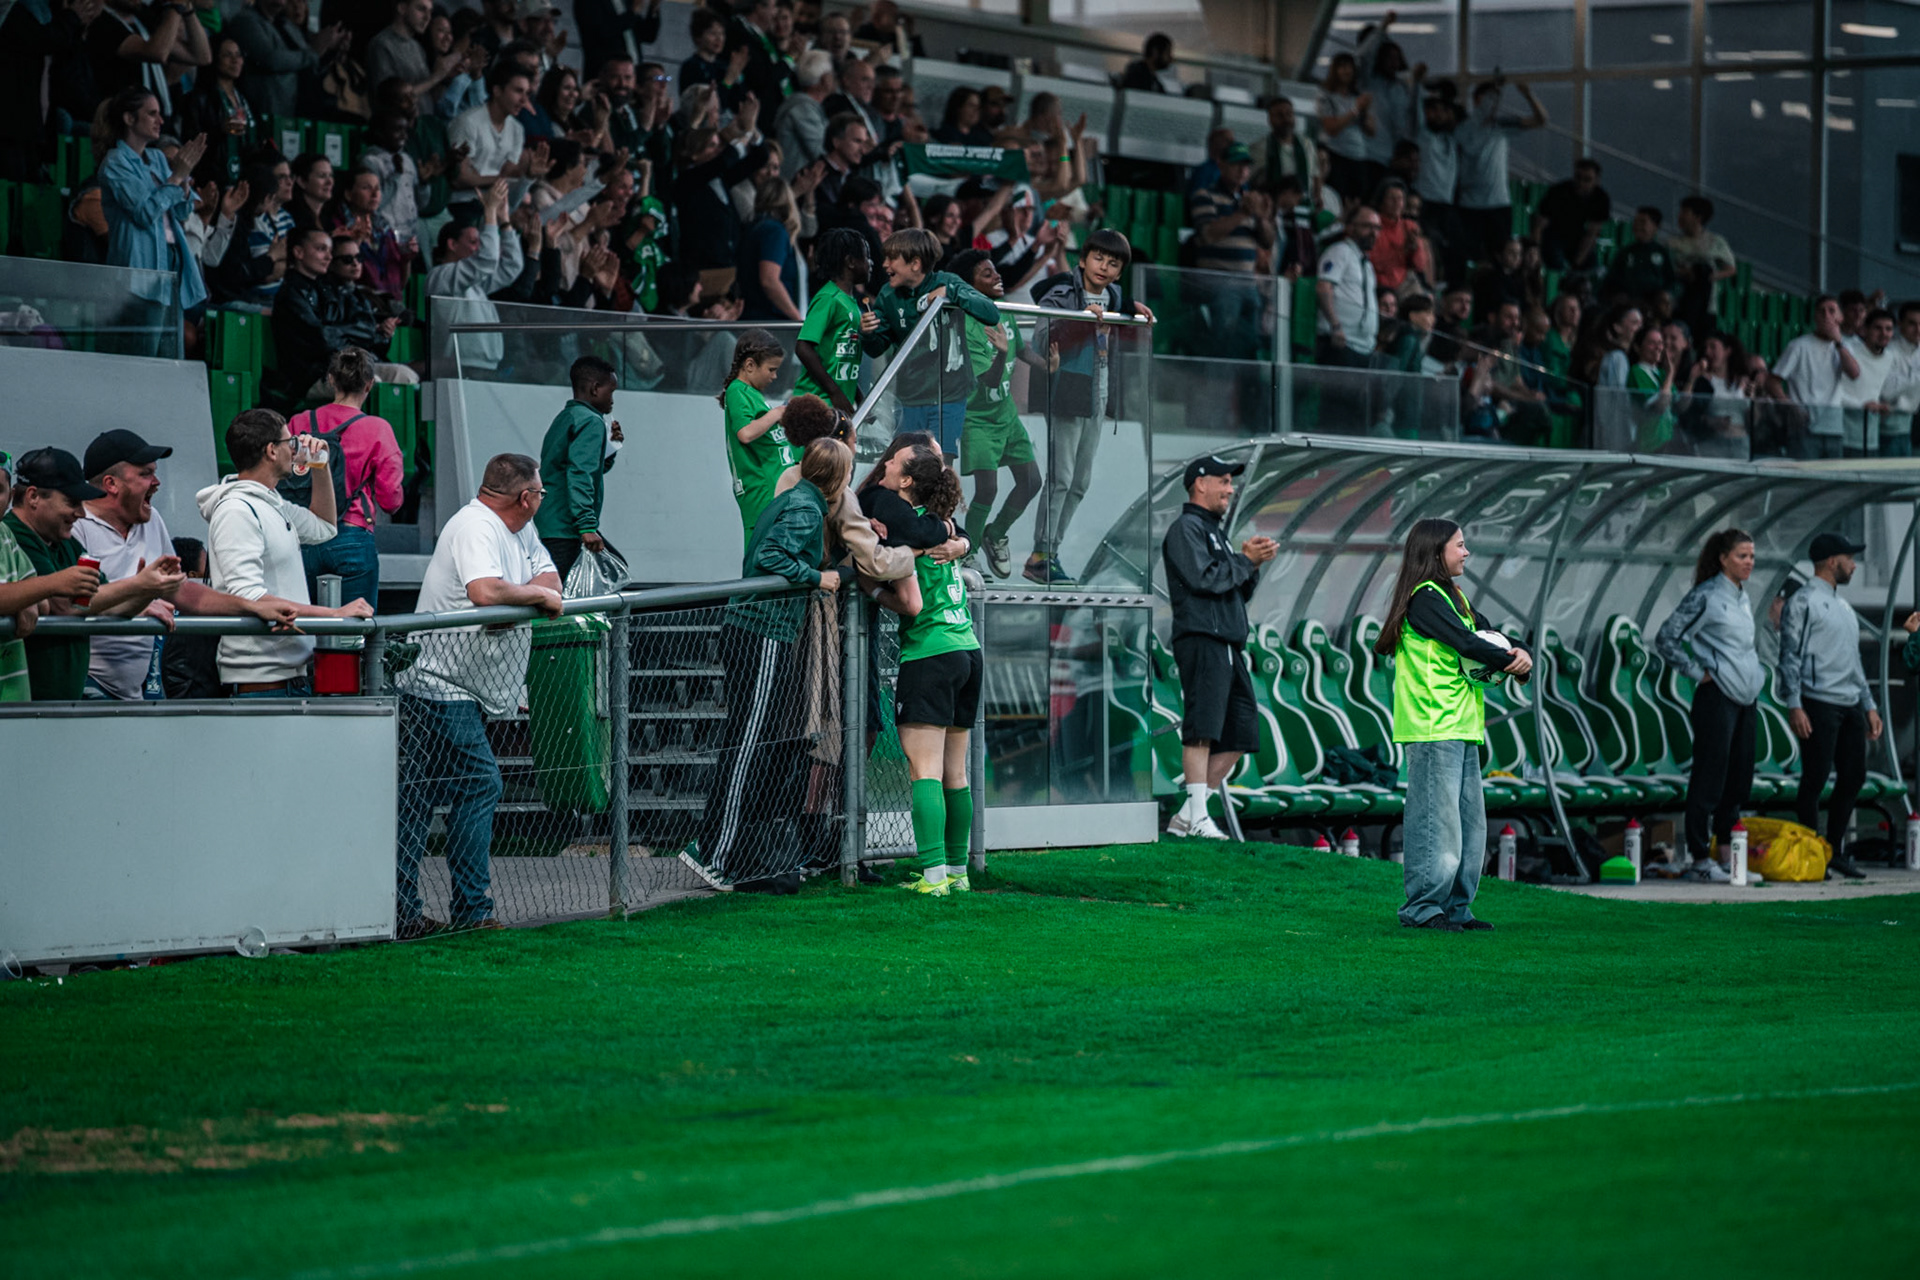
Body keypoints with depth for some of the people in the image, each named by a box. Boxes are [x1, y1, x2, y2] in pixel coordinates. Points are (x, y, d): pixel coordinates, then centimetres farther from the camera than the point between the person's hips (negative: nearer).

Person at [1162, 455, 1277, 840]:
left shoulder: (1215, 533, 28)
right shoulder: (1185, 528, -2)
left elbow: (1240, 591, 26)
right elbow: (1204, 578, -16)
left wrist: (1253, 563, 9)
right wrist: (1246, 560, -5)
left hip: (1229, 647, 10)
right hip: (1200, 639, -10)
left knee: (1239, 735, 6)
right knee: (1203, 729, -16)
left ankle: (1186, 816, 8)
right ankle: (1197, 819, -20)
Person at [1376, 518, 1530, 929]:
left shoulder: (1452, 597, 21)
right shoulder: (1425, 598, -10)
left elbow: (1486, 634, 19)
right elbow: (1466, 644, -19)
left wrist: (1519, 653, -1)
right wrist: (1510, 662, -8)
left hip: (1462, 727, 10)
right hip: (1433, 729, -10)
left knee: (1469, 818, 10)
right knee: (1436, 817, -9)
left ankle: (1455, 907, 15)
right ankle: (1422, 907, -5)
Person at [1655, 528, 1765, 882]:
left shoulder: (1742, 598, 14)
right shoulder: (1705, 596, -10)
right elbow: (1666, 639, -12)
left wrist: (1755, 675, 16)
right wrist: (1697, 673, -10)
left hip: (1746, 697, 8)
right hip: (1717, 695, -8)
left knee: (1739, 777, 10)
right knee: (1709, 777, -5)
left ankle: (1727, 850, 18)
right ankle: (1700, 859, -2)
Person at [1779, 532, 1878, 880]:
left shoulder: (1843, 607, 22)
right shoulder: (1803, 603, -4)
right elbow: (1790, 657, -9)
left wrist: (1869, 705, 20)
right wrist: (1794, 705, -17)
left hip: (1851, 706, 8)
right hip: (1820, 704, -8)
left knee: (1853, 777, 7)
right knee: (1815, 780, -6)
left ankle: (1835, 851, 16)